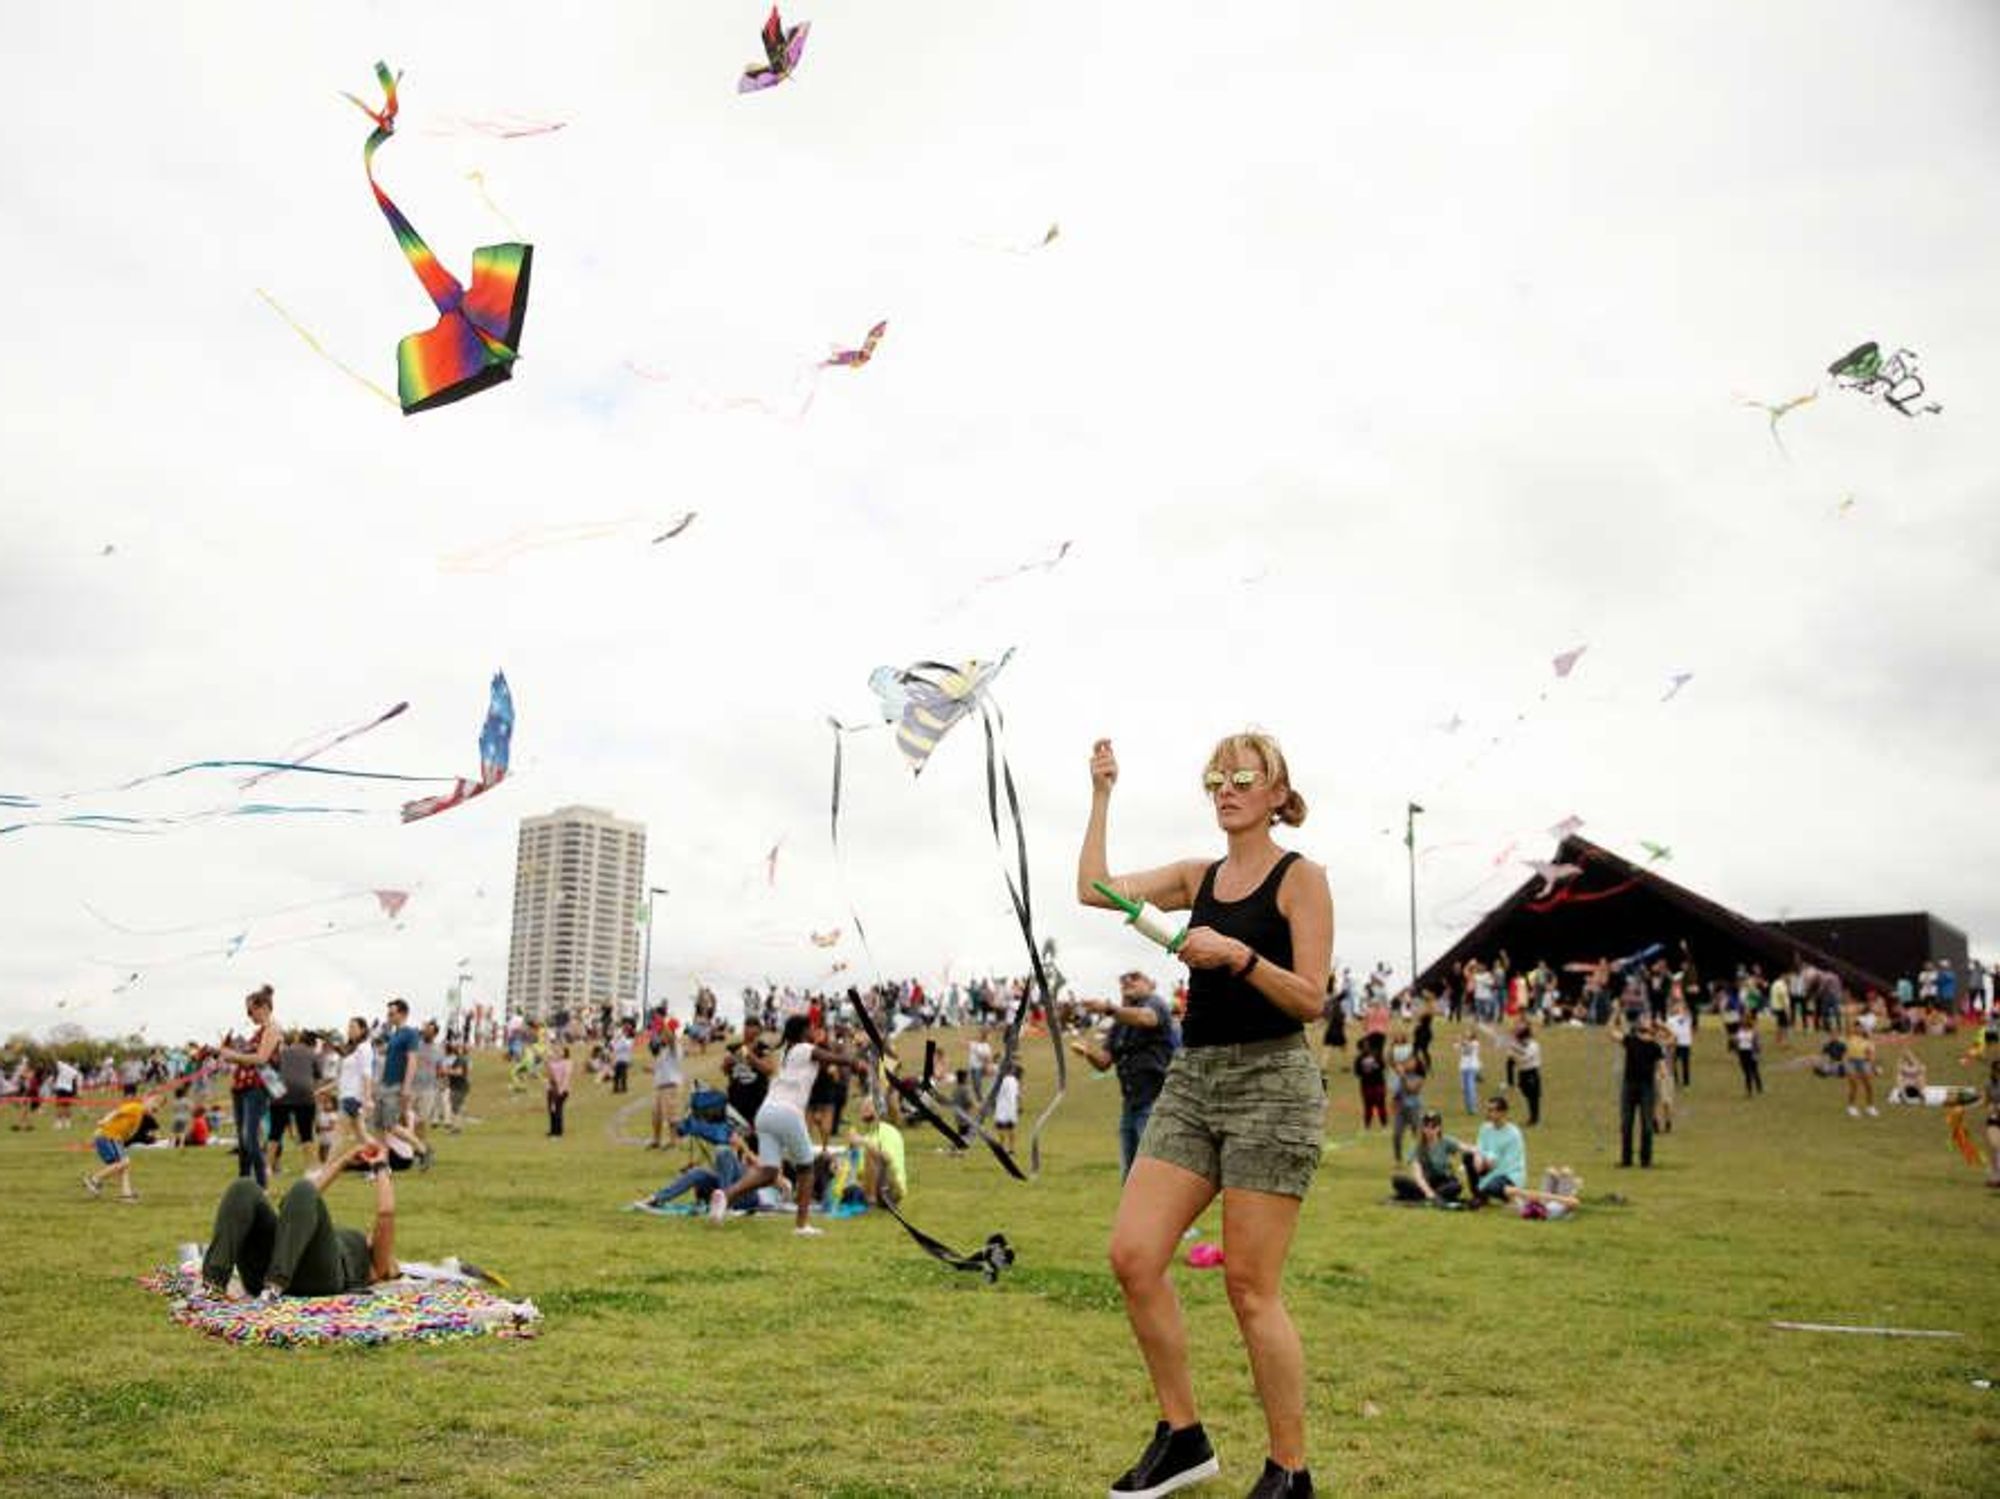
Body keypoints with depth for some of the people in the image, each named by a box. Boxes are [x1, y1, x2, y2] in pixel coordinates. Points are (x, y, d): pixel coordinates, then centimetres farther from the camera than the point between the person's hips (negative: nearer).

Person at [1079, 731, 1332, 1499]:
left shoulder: (1300, 877, -3)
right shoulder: (1197, 876, 13)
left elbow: (1311, 1000, -9)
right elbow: (1094, 889, 4)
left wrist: (1237, 953, -23)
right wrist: (1101, 795, 4)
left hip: (1271, 1083, -6)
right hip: (1192, 1080, 6)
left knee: (1250, 1287, -5)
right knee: (1133, 1257, -1)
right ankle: (1181, 1436, 15)